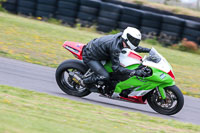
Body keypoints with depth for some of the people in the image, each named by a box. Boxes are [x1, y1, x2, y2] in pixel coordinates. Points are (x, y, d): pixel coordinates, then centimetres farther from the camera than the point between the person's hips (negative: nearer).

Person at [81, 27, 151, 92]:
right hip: (90, 57, -9)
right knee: (105, 77, -21)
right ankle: (85, 81, 3)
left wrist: (148, 50, 6)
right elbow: (116, 68, -34)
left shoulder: (121, 36, -10)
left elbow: (133, 47, 11)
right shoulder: (115, 47, -35)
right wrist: (134, 72, -41)